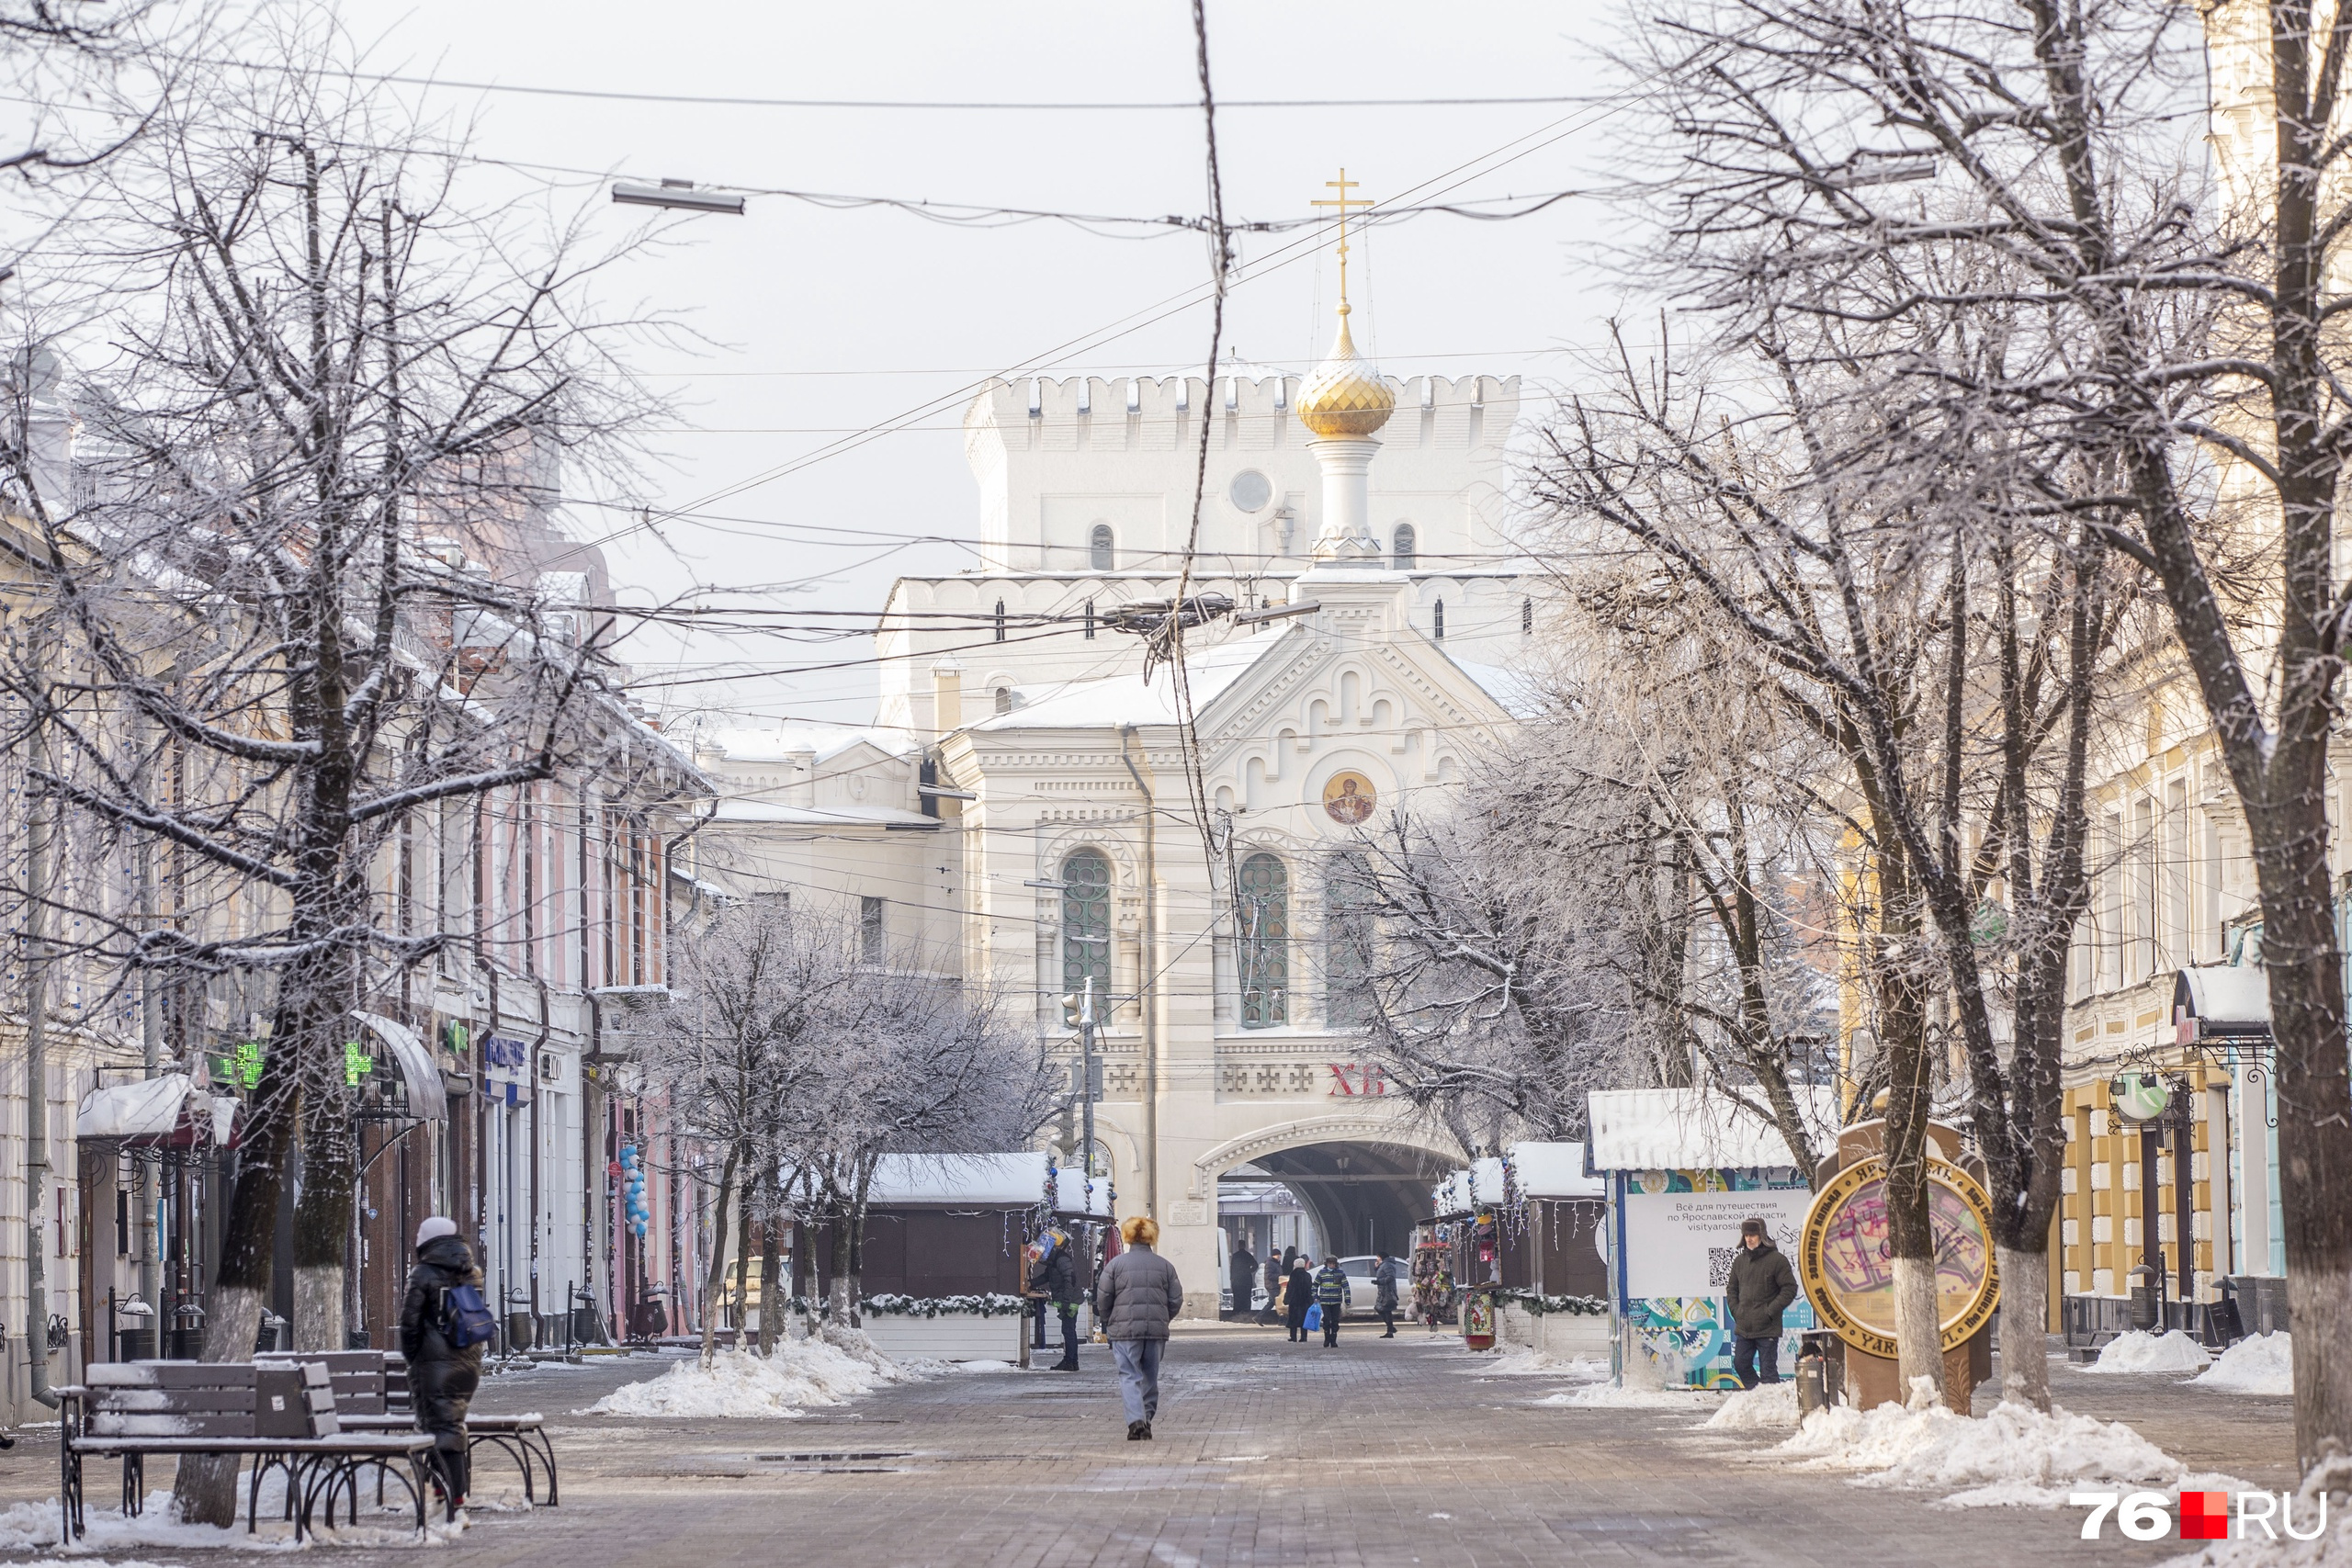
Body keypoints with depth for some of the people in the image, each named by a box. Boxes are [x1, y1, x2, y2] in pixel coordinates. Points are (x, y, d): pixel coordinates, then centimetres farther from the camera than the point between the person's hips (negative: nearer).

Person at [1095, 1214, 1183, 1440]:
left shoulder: (1116, 1264, -2)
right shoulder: (1165, 1266, 5)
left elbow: (1103, 1299, -1)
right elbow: (1176, 1301, 6)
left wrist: (1111, 1323, 16)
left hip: (1125, 1329, -2)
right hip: (1157, 1331, 3)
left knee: (1130, 1376, -2)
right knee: (1151, 1376, 16)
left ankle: (1136, 1421, -18)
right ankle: (1147, 1418, 20)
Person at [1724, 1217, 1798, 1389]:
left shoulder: (1776, 1260, -7)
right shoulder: (1739, 1260, 10)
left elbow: (1789, 1289, -8)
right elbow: (1732, 1288, 20)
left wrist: (1770, 1311, -12)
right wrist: (1735, 1309, 5)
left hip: (1767, 1328, -6)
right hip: (1743, 1328, 6)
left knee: (1768, 1370, -3)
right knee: (1741, 1364, 9)